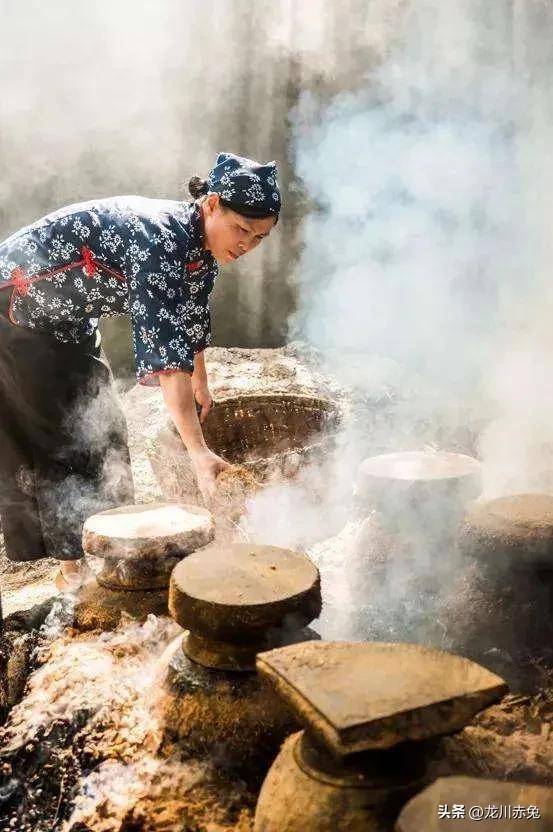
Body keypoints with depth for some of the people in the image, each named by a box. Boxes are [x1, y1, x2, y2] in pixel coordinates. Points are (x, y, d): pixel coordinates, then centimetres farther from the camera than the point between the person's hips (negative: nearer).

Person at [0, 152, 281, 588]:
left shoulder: (201, 246, -6)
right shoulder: (160, 239, -34)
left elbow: (192, 318, 12)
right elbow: (164, 348, -43)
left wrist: (201, 386, 24)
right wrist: (199, 451, -47)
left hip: (68, 320, 9)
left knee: (100, 428, 11)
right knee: (53, 438, -4)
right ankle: (74, 567, 8)